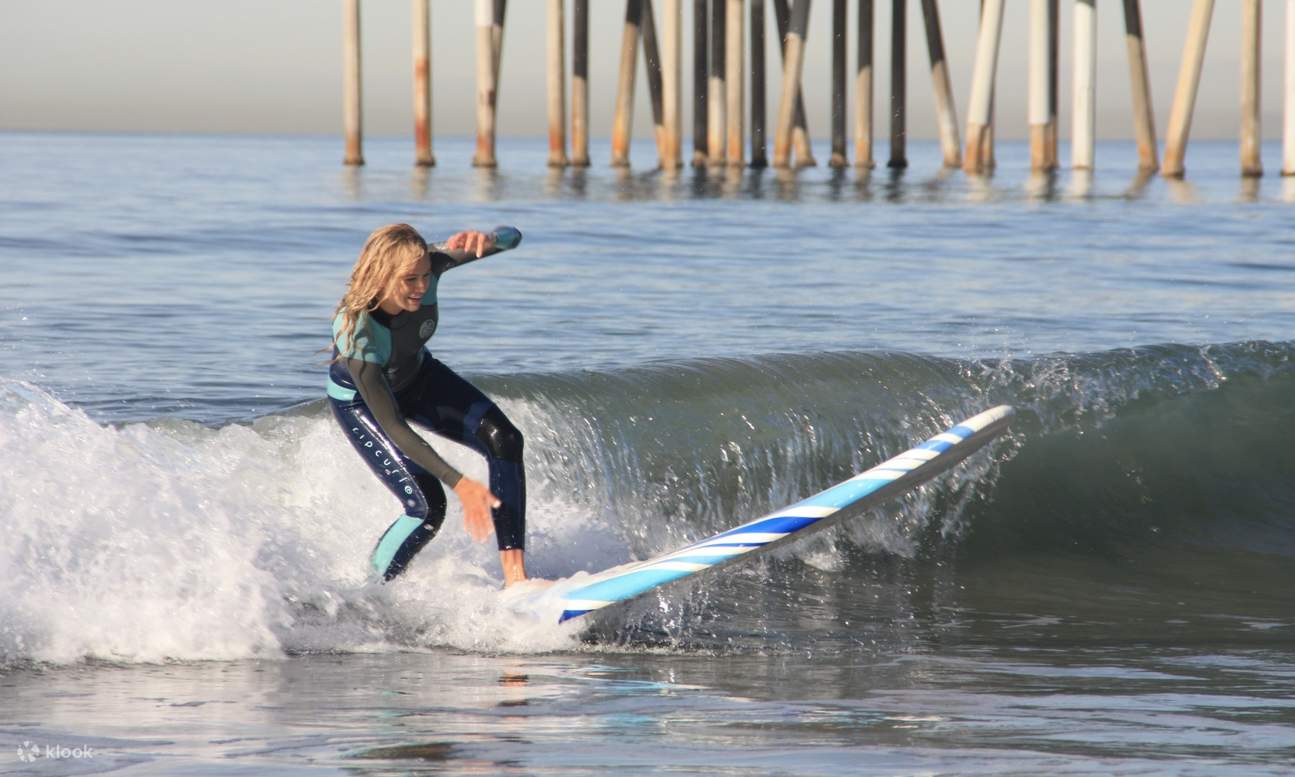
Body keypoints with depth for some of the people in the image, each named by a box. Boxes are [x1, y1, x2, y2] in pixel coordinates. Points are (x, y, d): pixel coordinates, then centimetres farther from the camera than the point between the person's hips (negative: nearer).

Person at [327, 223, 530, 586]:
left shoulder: (425, 266, -30)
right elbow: (392, 427, -40)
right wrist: (460, 485, -46)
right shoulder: (355, 331, -42)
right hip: (359, 400, -5)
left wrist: (488, 240, -52)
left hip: (416, 375, 6)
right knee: (427, 506, -17)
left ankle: (514, 575, -16)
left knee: (504, 439, -16)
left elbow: (511, 237, -25)